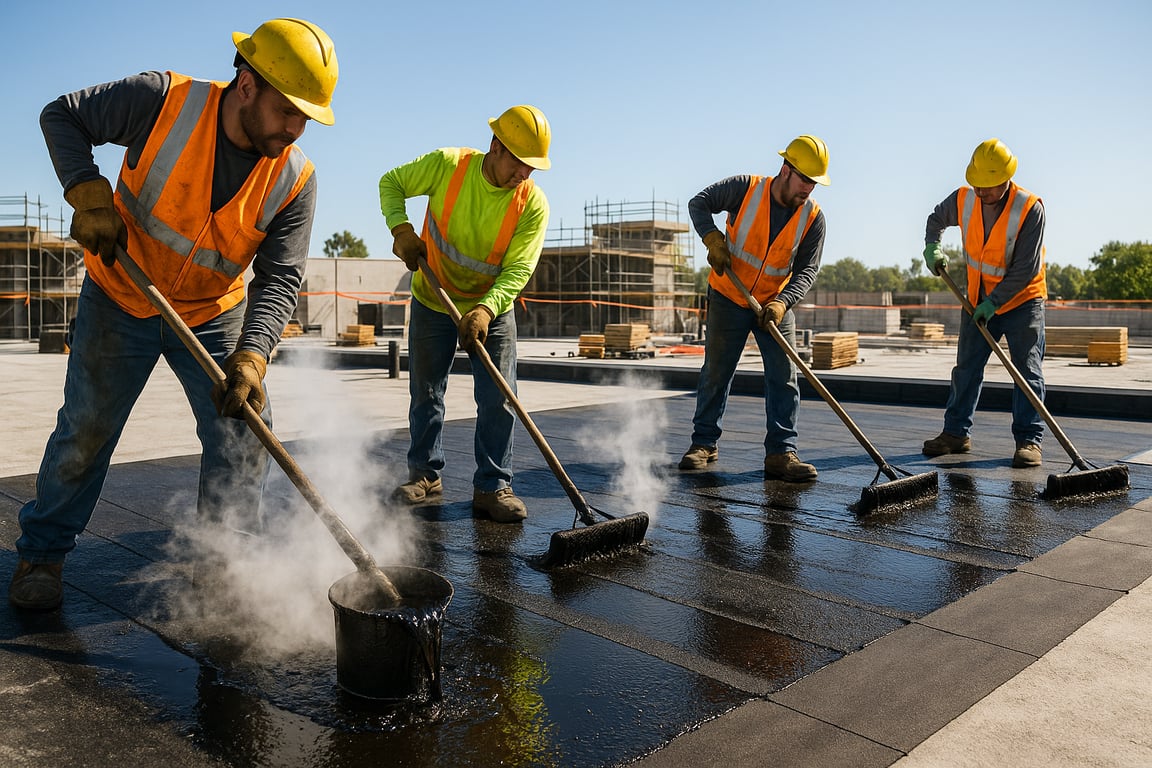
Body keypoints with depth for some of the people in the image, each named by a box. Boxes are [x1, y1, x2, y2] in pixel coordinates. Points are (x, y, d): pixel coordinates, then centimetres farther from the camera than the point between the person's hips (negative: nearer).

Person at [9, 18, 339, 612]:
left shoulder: (294, 179, -17)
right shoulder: (163, 101, -22)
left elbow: (279, 279, -21)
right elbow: (62, 117, -7)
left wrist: (250, 357, -35)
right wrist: (89, 195, -22)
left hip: (214, 315, 2)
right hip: (121, 300, -1)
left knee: (244, 432, -5)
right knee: (85, 430, 5)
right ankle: (41, 553, 27)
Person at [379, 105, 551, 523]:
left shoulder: (533, 203, -18)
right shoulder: (447, 165, -17)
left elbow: (518, 269, -24)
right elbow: (391, 183, -2)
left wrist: (486, 309, -39)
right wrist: (401, 226, -20)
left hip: (492, 308, -1)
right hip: (433, 302, 1)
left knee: (498, 399, -6)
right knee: (425, 393, 10)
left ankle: (492, 486, 4)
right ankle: (425, 473, 26)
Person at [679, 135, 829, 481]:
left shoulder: (813, 217, -10)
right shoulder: (745, 189, -15)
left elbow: (807, 270, -11)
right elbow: (698, 204, -3)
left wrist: (782, 302, -27)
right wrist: (713, 238, -19)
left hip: (776, 305, 2)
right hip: (728, 299, -2)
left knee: (784, 376, -5)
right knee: (716, 372, 5)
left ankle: (781, 453, -2)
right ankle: (704, 443, 18)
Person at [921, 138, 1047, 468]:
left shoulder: (1030, 209, -23)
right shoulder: (963, 199, -10)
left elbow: (1025, 270, -22)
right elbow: (936, 219, 14)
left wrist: (994, 302, -23)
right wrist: (932, 246, -4)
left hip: (1022, 299, -5)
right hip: (978, 300, 5)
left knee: (1027, 371, -5)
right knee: (966, 368, 8)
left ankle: (1029, 439, -1)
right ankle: (956, 432, 16)